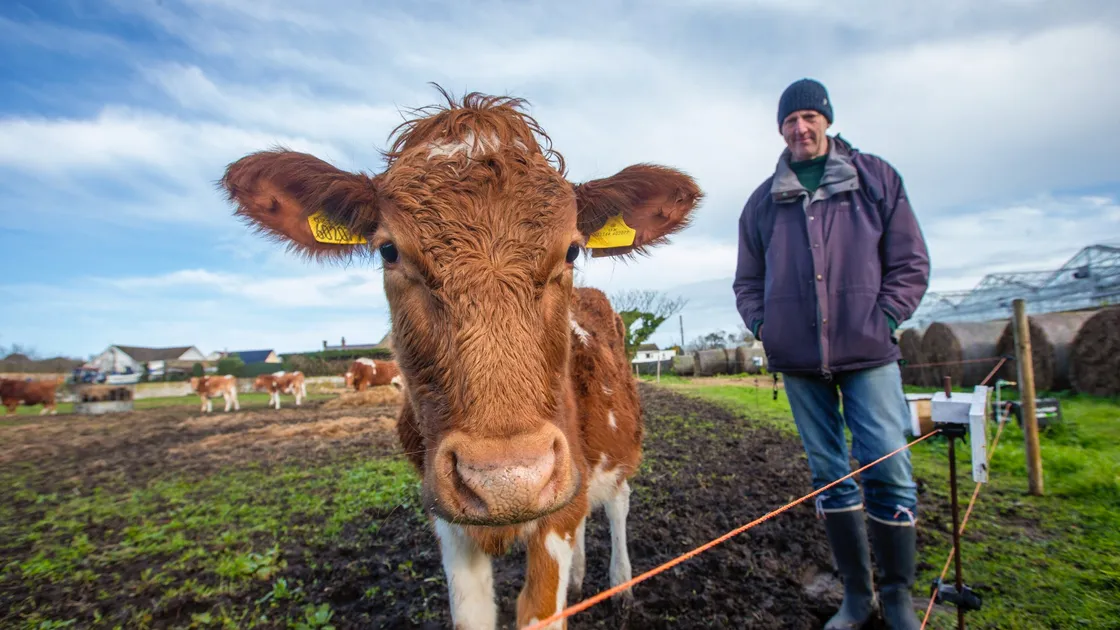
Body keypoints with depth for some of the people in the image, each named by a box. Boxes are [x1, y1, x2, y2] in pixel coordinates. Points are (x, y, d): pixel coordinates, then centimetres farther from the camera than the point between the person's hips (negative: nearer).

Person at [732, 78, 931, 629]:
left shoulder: (875, 178, 7)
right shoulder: (763, 201, 10)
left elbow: (910, 261, 5)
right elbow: (747, 279, 15)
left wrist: (884, 320, -5)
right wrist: (761, 325, 1)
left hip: (868, 353, -1)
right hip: (798, 359, 2)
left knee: (887, 470, -4)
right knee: (828, 473, 8)